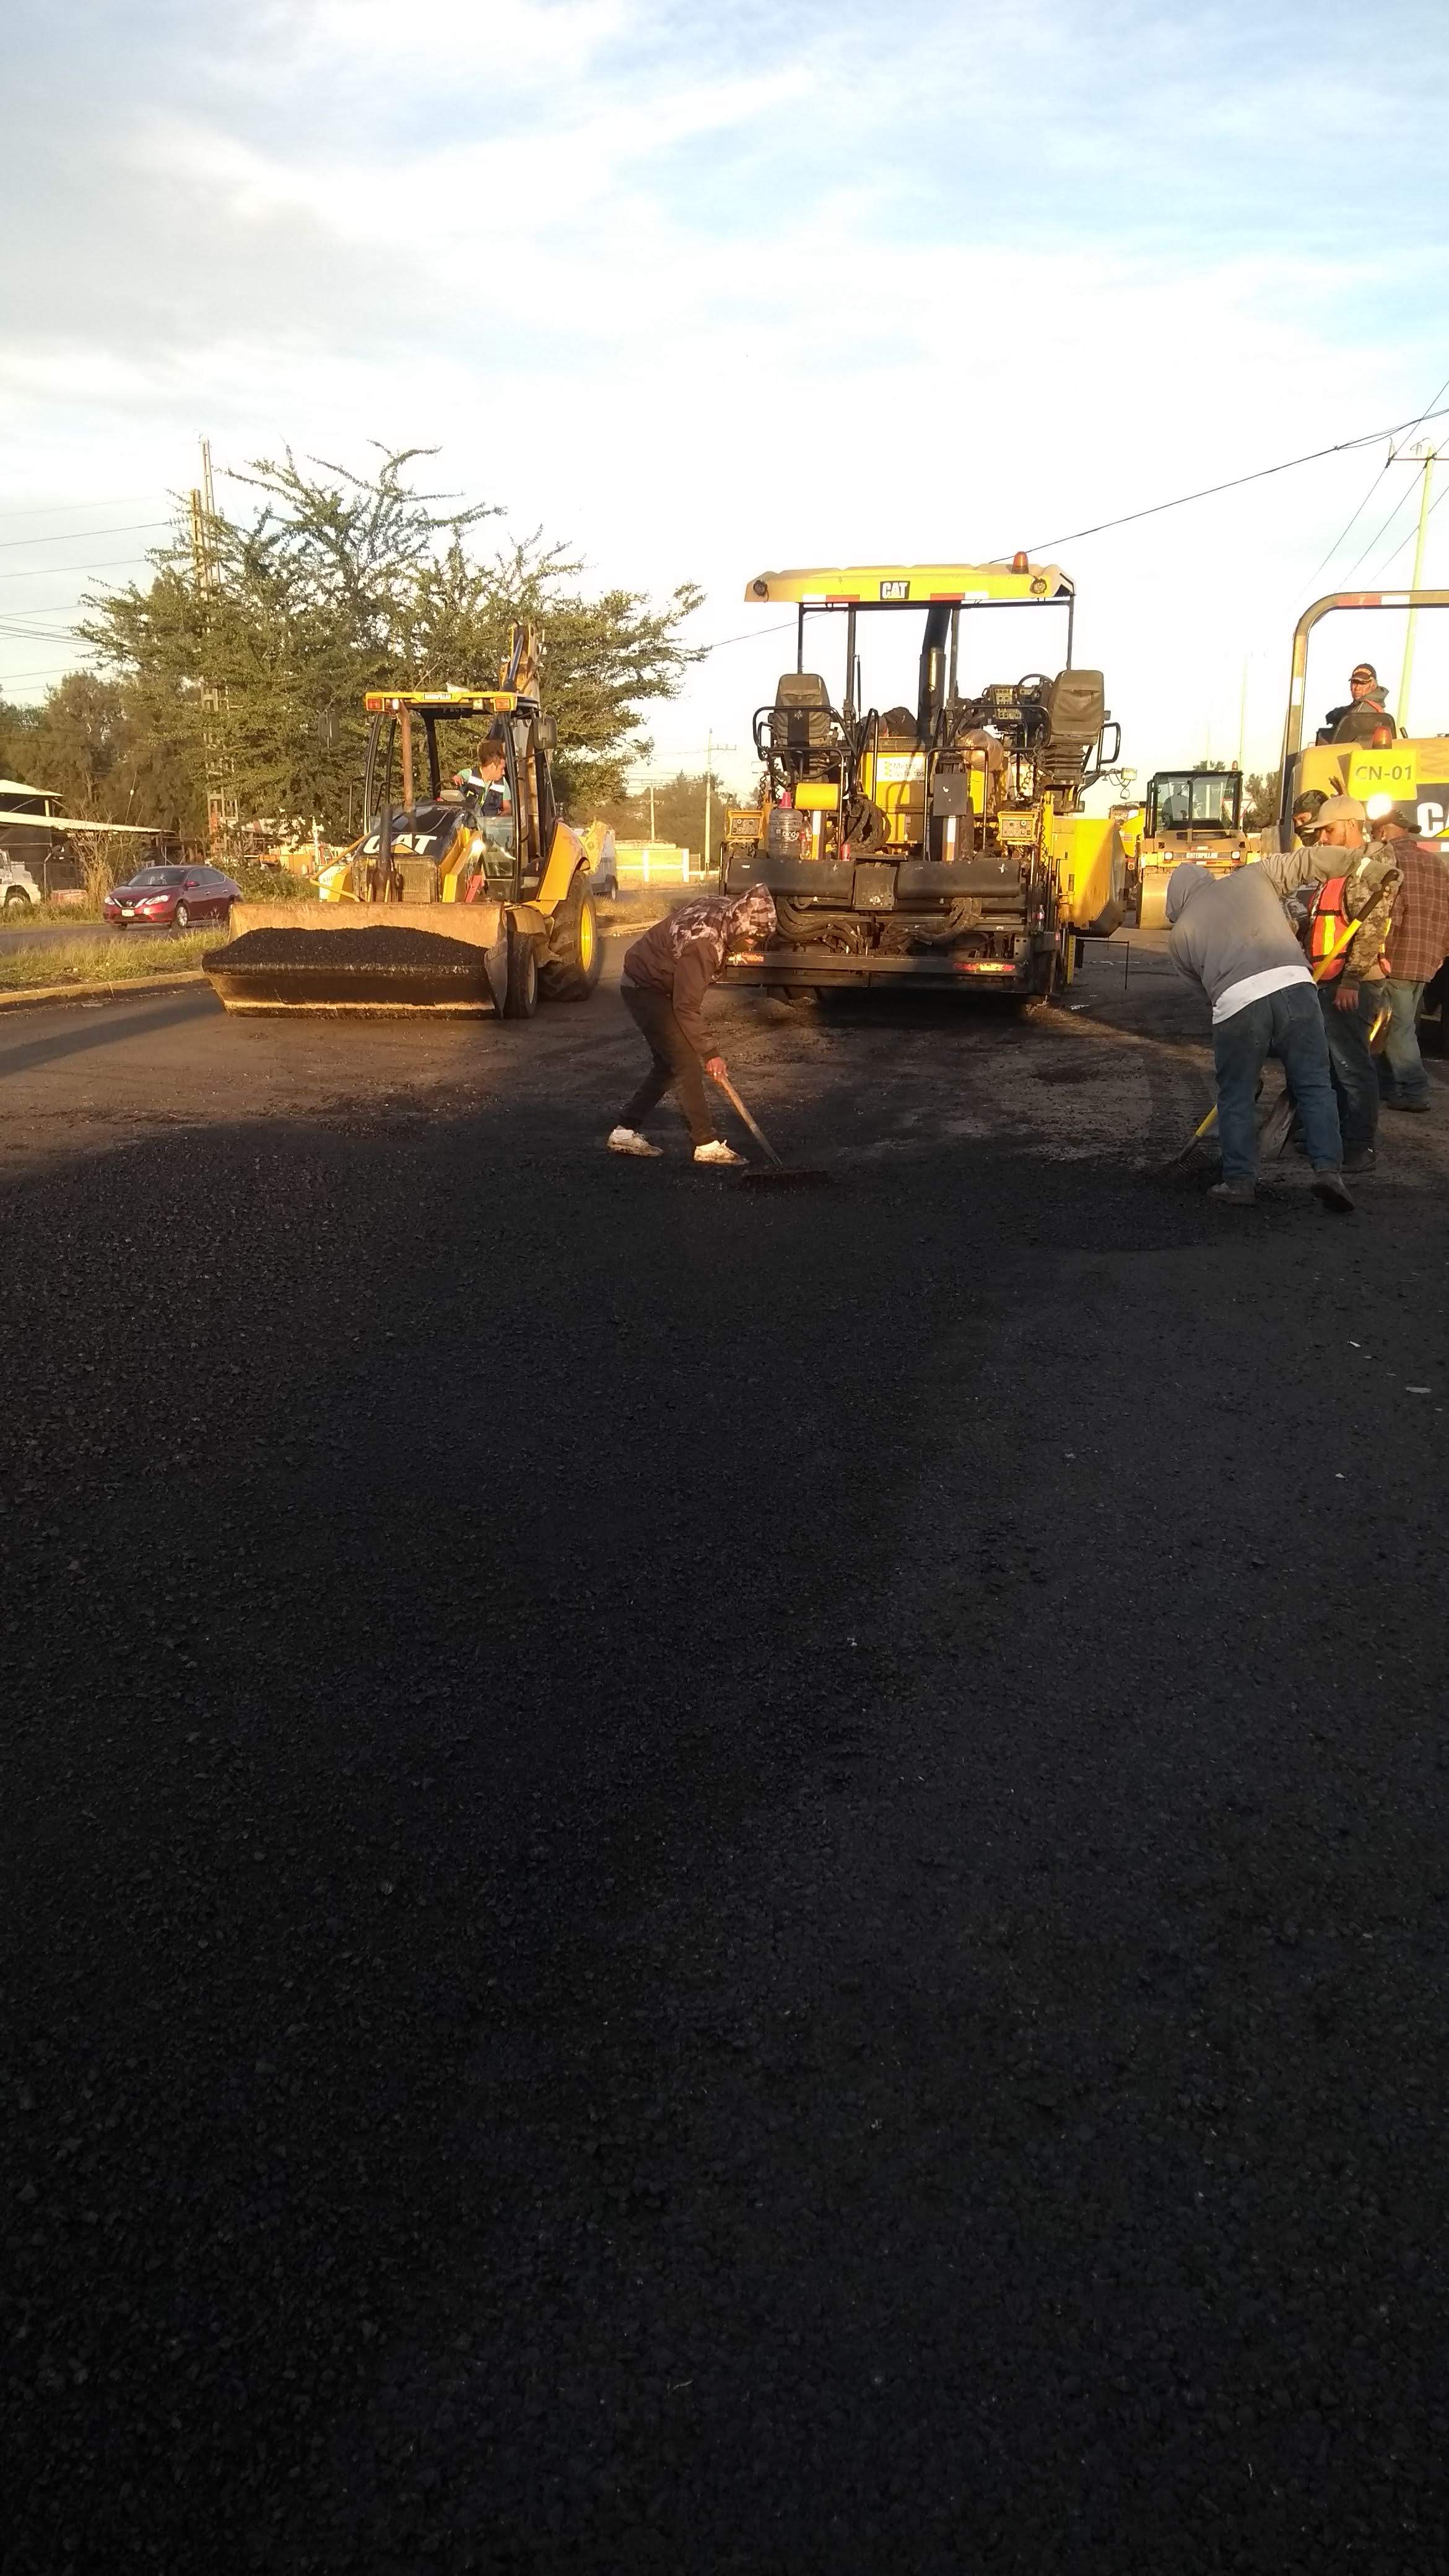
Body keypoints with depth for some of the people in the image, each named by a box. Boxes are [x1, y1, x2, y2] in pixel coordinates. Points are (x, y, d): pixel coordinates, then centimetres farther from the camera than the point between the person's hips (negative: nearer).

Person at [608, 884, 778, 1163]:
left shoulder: (725, 907, -7)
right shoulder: (703, 942, -34)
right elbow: (687, 1008, -28)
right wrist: (710, 1053, -21)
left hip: (654, 984, 10)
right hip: (645, 990, -10)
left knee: (668, 1064, 12)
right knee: (687, 1064, -9)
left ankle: (624, 1132, 16)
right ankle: (706, 1144, -3)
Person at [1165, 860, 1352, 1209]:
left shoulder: (1179, 934, 21)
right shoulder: (1253, 877, 22)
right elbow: (1307, 860, 24)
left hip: (1236, 1002, -1)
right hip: (1293, 984, 1)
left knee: (1236, 1099, 15)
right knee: (1315, 1086, 10)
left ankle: (1240, 1181, 16)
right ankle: (1328, 1169, 2)